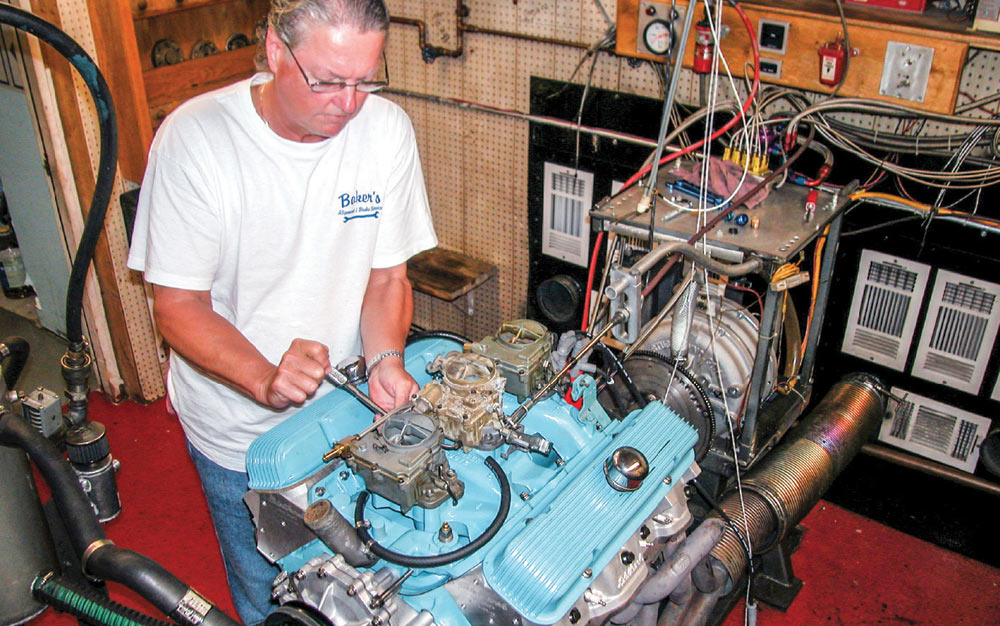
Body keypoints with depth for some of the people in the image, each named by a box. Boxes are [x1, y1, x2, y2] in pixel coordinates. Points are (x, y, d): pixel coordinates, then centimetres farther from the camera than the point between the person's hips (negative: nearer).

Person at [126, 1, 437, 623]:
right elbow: (179, 306, -18)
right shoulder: (194, 139, -21)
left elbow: (388, 275, -5)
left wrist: (385, 358, -24)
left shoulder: (387, 128, -13)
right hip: (239, 428, -2)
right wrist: (265, 379, -34)